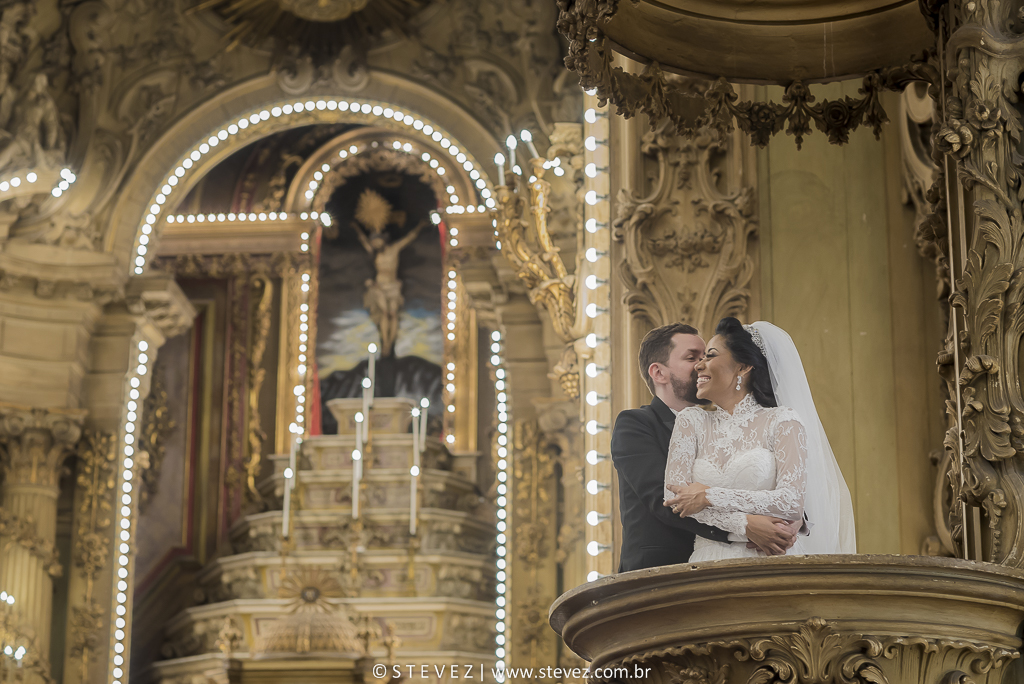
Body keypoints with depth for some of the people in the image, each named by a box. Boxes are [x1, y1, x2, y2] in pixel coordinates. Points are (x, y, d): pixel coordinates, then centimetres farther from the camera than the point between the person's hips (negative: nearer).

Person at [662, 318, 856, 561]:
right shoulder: (692, 421, 13)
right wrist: (750, 526, -11)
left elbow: (793, 502, -7)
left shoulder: (783, 421, 5)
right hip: (708, 563, 3)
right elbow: (673, 495, 1)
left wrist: (709, 496, -8)